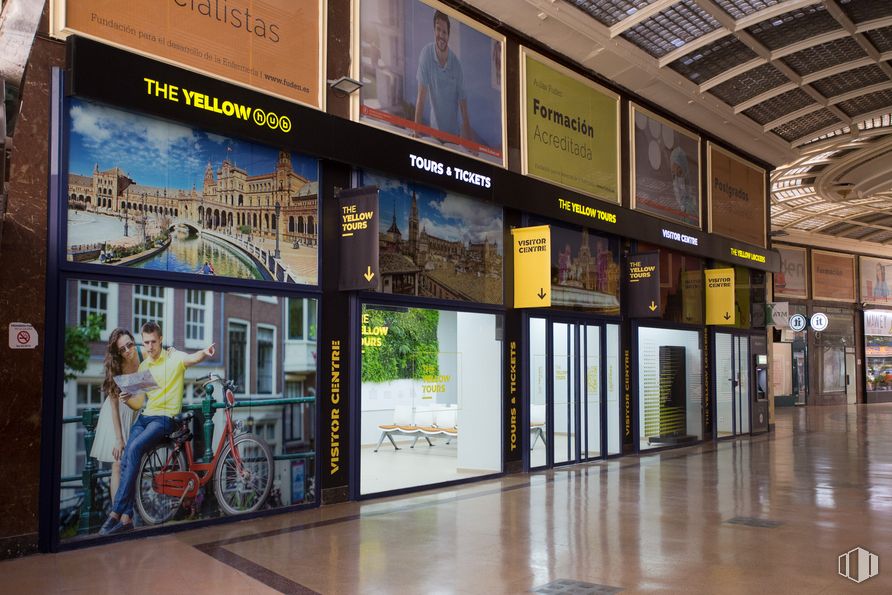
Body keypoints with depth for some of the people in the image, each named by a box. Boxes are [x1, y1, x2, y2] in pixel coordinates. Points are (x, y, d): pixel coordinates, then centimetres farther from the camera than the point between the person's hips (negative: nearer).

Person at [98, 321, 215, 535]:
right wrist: (127, 398, -2)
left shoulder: (174, 358, -2)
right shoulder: (143, 366, 16)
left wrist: (205, 352, -50)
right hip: (144, 417, 6)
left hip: (164, 417, -6)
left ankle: (116, 512, -24)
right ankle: (127, 517, -13)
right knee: (126, 458, -18)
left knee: (134, 449, -29)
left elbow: (193, 358, -25)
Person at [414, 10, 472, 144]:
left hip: (454, 131, 2)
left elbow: (462, 99, -2)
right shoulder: (426, 53, -15)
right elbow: (422, 95, -16)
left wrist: (466, 128, -11)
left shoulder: (456, 62, -9)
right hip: (435, 129, -2)